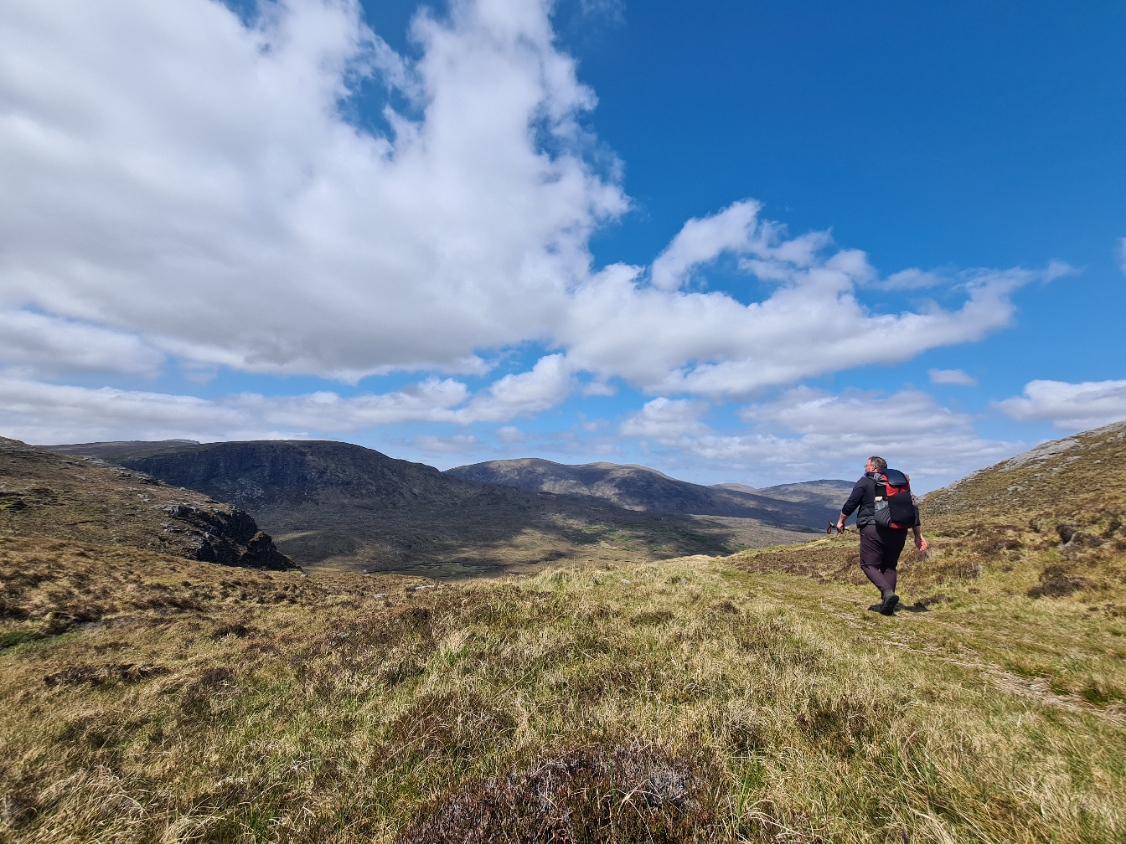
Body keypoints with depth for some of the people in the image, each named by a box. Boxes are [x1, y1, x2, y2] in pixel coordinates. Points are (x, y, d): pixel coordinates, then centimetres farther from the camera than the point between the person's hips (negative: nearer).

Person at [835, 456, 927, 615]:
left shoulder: (865, 482, 2)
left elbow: (850, 505, -1)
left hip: (874, 530, -6)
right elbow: (913, 509, 14)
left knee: (868, 564, 0)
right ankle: (886, 604, 12)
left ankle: (888, 593, -20)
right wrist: (918, 535, 15)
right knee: (889, 567, 15)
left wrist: (841, 521, 14)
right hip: (898, 532, 6)